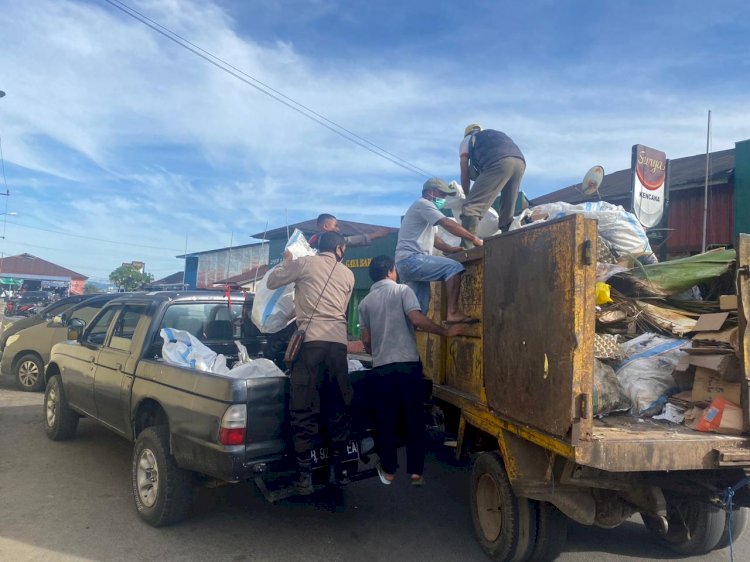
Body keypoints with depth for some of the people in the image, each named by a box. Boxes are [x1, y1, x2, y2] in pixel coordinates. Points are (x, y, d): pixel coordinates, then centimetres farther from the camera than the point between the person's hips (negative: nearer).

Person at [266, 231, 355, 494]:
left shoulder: (305, 263, 8)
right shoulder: (348, 274, 17)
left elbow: (271, 281, 17)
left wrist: (285, 261, 34)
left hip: (310, 340, -3)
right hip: (338, 342, 3)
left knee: (305, 408, 0)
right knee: (338, 406, 12)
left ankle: (305, 475, 2)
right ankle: (339, 467, 20)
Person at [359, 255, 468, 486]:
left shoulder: (365, 302, 10)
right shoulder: (402, 291, -1)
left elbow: (366, 340, 12)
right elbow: (417, 319, -16)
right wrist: (446, 331, -9)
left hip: (382, 367, 3)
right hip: (408, 363, -3)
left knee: (386, 419, 12)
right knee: (414, 418, 7)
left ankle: (388, 470, 19)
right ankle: (416, 472, 10)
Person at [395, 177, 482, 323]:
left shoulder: (424, 209, 29)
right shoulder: (423, 204, -3)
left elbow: (434, 239, 25)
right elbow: (448, 224, -14)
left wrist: (451, 248, 7)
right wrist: (474, 239, -12)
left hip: (407, 264, 11)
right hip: (411, 259, -11)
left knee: (420, 308, 9)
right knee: (454, 267, -21)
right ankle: (453, 312, -26)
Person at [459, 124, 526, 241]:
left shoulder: (467, 140, 29)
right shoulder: (498, 134, 43)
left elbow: (465, 175, 22)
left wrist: (468, 197, 34)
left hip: (498, 163, -6)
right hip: (520, 162, 6)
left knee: (471, 208, -12)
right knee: (507, 213, 15)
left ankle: (465, 248, -26)